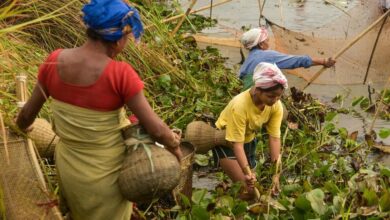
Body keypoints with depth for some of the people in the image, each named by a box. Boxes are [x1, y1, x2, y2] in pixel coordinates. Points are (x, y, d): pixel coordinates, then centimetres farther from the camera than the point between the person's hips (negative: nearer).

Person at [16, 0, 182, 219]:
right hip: (106, 174, -4)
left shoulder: (55, 61, -14)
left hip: (68, 168, 4)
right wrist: (175, 146, -2)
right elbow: (156, 130, -23)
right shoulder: (120, 74, -28)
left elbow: (28, 113, 0)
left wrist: (19, 127, 23)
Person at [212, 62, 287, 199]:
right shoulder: (239, 105, -37)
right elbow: (237, 143, -34)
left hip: (249, 140, 6)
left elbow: (275, 138, -22)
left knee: (253, 181, 13)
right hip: (226, 141, -5)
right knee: (244, 184, -18)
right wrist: (247, 173, -44)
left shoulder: (276, 106, -22)